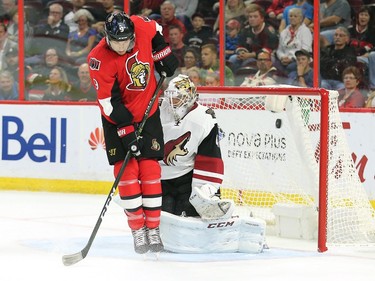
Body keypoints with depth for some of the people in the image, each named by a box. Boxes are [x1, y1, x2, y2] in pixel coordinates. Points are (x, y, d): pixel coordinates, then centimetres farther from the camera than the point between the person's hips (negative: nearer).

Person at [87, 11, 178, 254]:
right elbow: (110, 102, -23)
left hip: (148, 112, 3)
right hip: (117, 119, -3)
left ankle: (153, 229, 3)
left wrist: (164, 57, 3)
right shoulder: (100, 60, -25)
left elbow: (156, 32, 10)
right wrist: (126, 132, -24)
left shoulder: (142, 27, -17)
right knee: (127, 171, -7)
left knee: (150, 170, -1)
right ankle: (138, 230, 2)